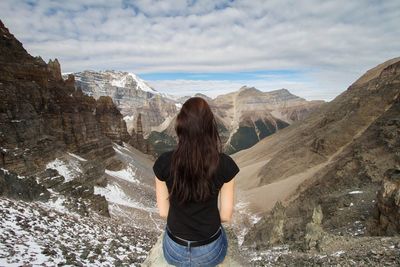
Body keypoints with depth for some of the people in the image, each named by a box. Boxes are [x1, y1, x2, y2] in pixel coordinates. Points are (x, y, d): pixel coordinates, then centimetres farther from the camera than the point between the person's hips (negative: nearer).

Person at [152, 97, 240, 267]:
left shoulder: (164, 162, -20)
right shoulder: (225, 164, -23)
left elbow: (163, 212, -8)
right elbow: (226, 216, -12)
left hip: (175, 250, 1)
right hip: (210, 251, 0)